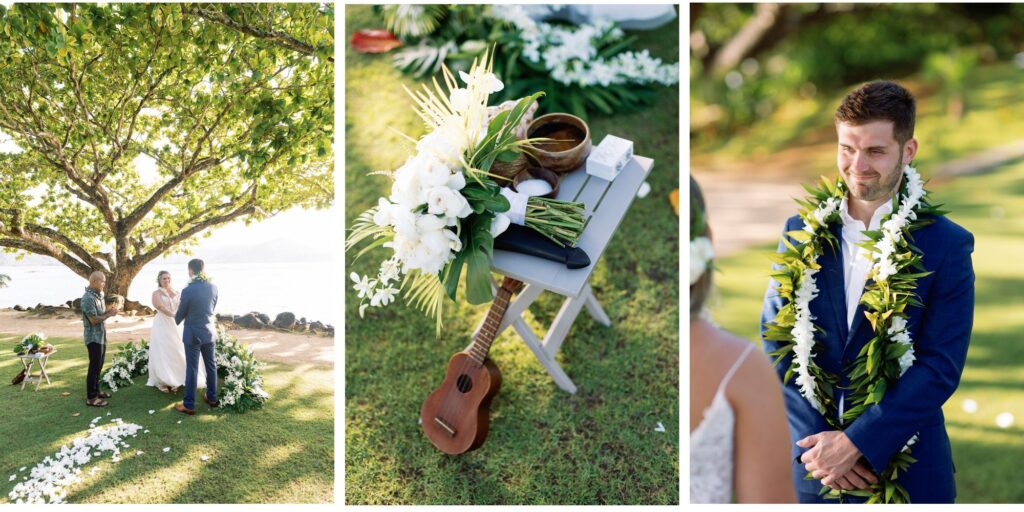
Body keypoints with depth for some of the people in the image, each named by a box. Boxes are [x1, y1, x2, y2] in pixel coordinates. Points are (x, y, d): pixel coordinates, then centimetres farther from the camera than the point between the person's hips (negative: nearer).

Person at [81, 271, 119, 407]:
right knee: (94, 367, -3)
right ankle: (91, 398, 3)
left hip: (101, 336, 9)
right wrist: (109, 314, -13)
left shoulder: (98, 295, 8)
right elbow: (94, 319, -23)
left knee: (99, 366, 18)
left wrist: (109, 310, -1)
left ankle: (96, 391, 31)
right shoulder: (88, 298, -21)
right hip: (94, 337, -9)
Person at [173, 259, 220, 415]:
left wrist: (176, 319, 17)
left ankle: (189, 405, 8)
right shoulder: (213, 287, -4)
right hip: (209, 331, 5)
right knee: (211, 366, 17)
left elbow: (181, 313, -6)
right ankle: (212, 398, 29)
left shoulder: (188, 290, -19)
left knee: (192, 369, 1)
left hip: (193, 334, -5)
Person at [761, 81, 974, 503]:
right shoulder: (802, 232, 1)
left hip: (907, 471, -2)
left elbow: (941, 366, -11)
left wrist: (855, 441, -18)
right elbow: (775, 337, -1)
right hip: (811, 460, 2)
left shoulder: (948, 245, -7)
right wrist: (817, 439, -11)